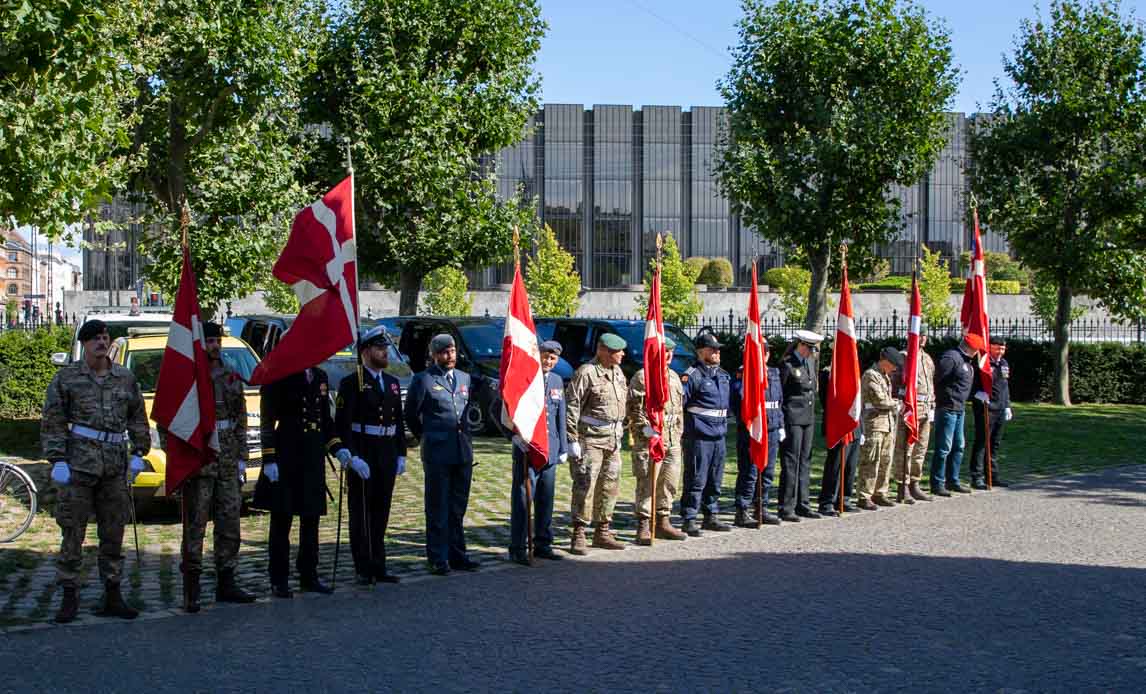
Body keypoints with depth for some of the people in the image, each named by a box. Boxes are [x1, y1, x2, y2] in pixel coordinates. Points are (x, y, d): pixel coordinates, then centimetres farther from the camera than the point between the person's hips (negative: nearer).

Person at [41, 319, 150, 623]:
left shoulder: (125, 378, 11)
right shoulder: (66, 377, 2)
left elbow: (138, 419, 16)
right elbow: (52, 422, 0)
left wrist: (138, 453, 6)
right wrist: (57, 460, -8)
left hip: (115, 466, 3)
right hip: (78, 464, -3)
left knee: (114, 533, 8)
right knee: (72, 532, -1)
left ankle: (112, 596, 16)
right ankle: (69, 596, 8)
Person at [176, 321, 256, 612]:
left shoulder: (231, 378, 12)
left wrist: (241, 460, 11)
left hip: (228, 463, 6)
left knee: (229, 522, 9)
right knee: (195, 524, -3)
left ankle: (226, 583, 19)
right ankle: (191, 590, 2)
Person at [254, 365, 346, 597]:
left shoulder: (320, 377, 12)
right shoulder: (278, 376, -7)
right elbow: (267, 421, -10)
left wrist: (337, 449, 6)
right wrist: (269, 460, -16)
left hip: (314, 459, 6)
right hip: (286, 458, -6)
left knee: (311, 520, 12)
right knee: (281, 520, 2)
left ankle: (309, 577, 22)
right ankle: (279, 581, 9)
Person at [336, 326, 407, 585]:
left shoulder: (392, 383, 14)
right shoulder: (351, 382, -6)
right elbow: (342, 424, -12)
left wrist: (401, 454, 10)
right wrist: (352, 456, -19)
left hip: (387, 456, 6)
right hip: (362, 457, -6)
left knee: (381, 512, 11)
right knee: (361, 513, 2)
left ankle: (378, 567, 18)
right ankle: (363, 570, 7)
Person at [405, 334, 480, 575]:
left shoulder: (464, 378, 13)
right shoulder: (423, 380, -5)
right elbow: (411, 415, 3)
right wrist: (425, 437, 9)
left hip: (463, 452, 5)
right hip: (437, 453, -5)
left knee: (458, 508, 11)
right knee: (437, 509, 1)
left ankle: (457, 555, 19)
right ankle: (438, 559, 7)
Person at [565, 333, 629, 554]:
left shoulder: (618, 373, 13)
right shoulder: (586, 373, -11)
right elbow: (571, 407, -14)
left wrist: (619, 435, 17)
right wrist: (572, 440, -17)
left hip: (613, 440, 8)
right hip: (590, 438, -8)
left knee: (610, 486, 11)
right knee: (584, 486, -7)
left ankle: (602, 532, 21)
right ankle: (578, 536, -2)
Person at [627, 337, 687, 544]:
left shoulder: (674, 377, 18)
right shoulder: (641, 377, -5)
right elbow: (634, 409, -10)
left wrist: (678, 432, 18)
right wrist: (646, 429, -18)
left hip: (672, 440, 7)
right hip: (649, 440, -7)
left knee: (670, 483, 11)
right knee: (647, 484, -7)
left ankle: (663, 523, 22)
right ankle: (643, 527, -2)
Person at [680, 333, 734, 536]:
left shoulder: (723, 375, 16)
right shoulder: (692, 375, -10)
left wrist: (724, 425, 22)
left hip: (719, 435, 8)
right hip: (699, 436, -8)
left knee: (715, 480, 14)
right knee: (696, 480, -6)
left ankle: (711, 517, 24)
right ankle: (689, 520, 1)